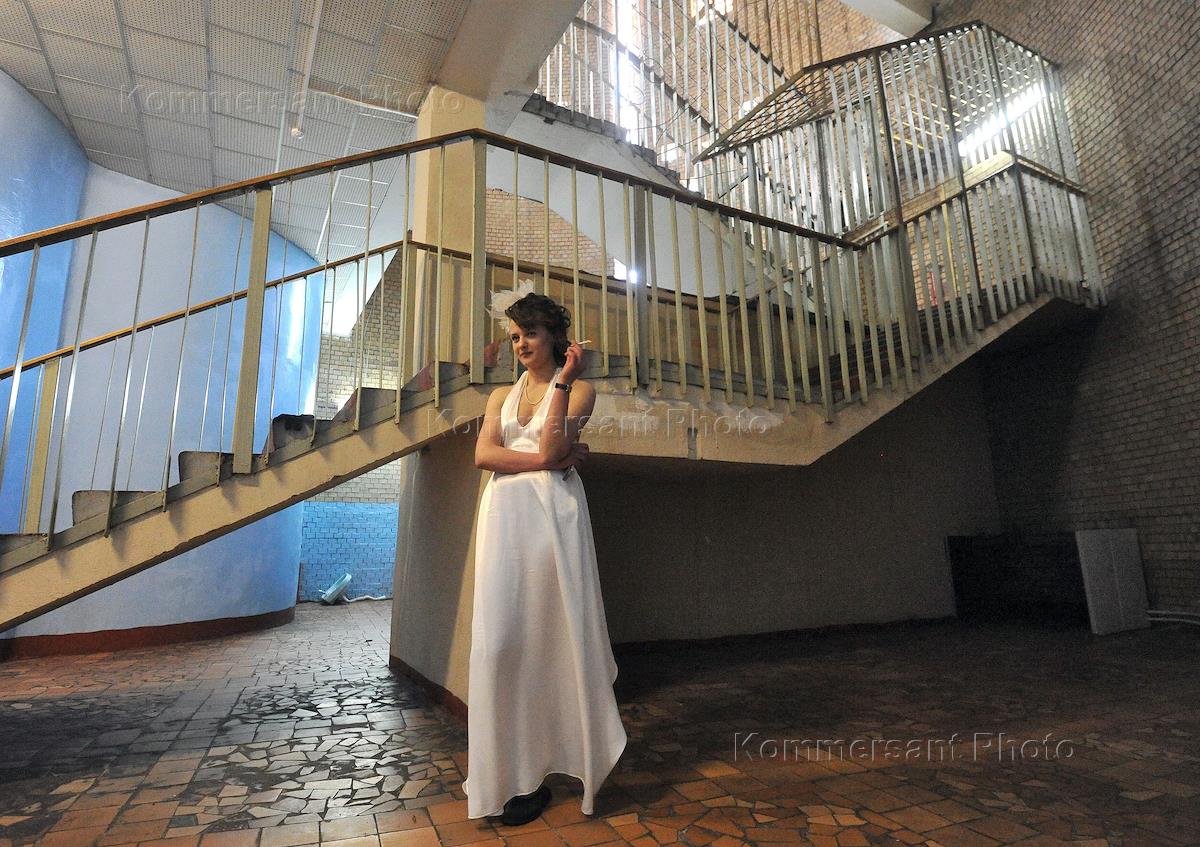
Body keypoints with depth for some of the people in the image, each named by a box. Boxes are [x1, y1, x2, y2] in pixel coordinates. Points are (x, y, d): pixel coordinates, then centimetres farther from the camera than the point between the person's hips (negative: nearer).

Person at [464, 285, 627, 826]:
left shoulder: (579, 389, 7)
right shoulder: (502, 396, 19)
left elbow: (550, 449, -9)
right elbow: (484, 455, 1)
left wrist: (563, 380, -12)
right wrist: (551, 459, -7)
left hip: (552, 515, -3)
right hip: (504, 516, 4)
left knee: (549, 632, -1)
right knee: (501, 637, -1)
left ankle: (536, 770, 15)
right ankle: (511, 770, 12)